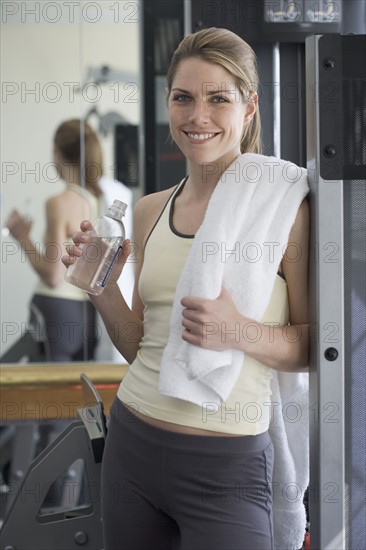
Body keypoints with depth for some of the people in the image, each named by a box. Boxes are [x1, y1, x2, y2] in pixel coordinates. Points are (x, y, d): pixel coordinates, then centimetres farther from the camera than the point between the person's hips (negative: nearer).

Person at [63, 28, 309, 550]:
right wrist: (103, 289, -4)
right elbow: (142, 346, 12)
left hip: (225, 467, -5)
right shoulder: (150, 212, 7)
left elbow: (316, 344, -5)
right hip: (133, 443, 5)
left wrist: (241, 332, -21)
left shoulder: (285, 207, -10)